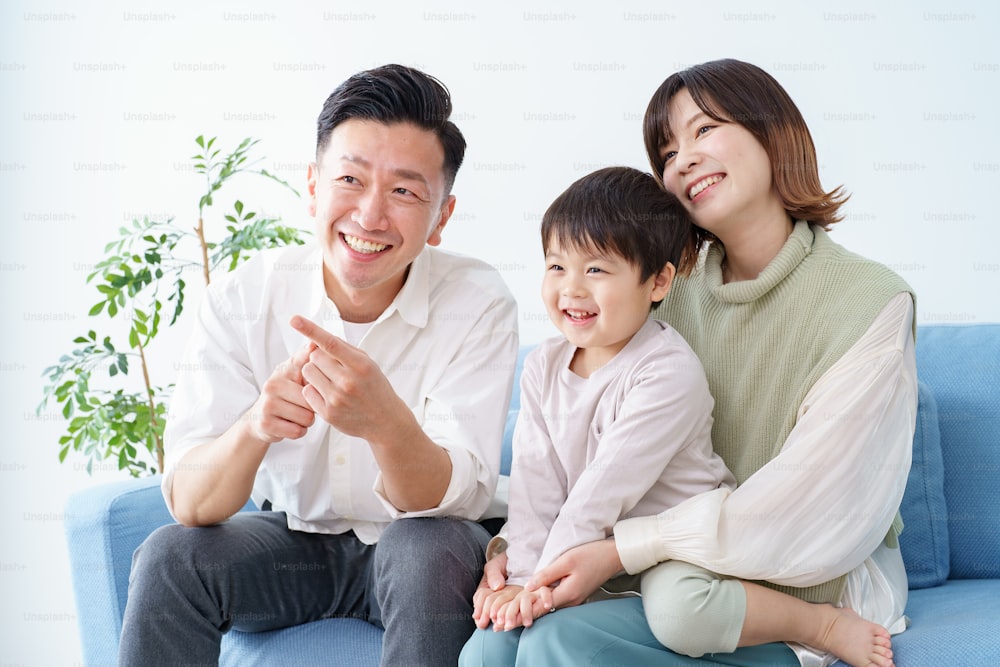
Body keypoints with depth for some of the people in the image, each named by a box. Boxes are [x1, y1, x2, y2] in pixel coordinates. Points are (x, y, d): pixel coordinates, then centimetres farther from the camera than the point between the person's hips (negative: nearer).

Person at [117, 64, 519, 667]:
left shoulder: (478, 304, -18)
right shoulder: (242, 300, -14)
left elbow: (458, 499, -25)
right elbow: (190, 503, -20)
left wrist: (386, 423, -48)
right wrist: (253, 428, -43)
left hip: (420, 549, -1)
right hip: (293, 539, 2)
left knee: (430, 549, -34)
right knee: (168, 559, -26)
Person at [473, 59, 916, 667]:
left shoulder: (871, 302, -10)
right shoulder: (678, 288, 6)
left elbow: (805, 511, -17)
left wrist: (620, 550, -20)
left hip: (825, 579, -6)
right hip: (690, 559, 6)